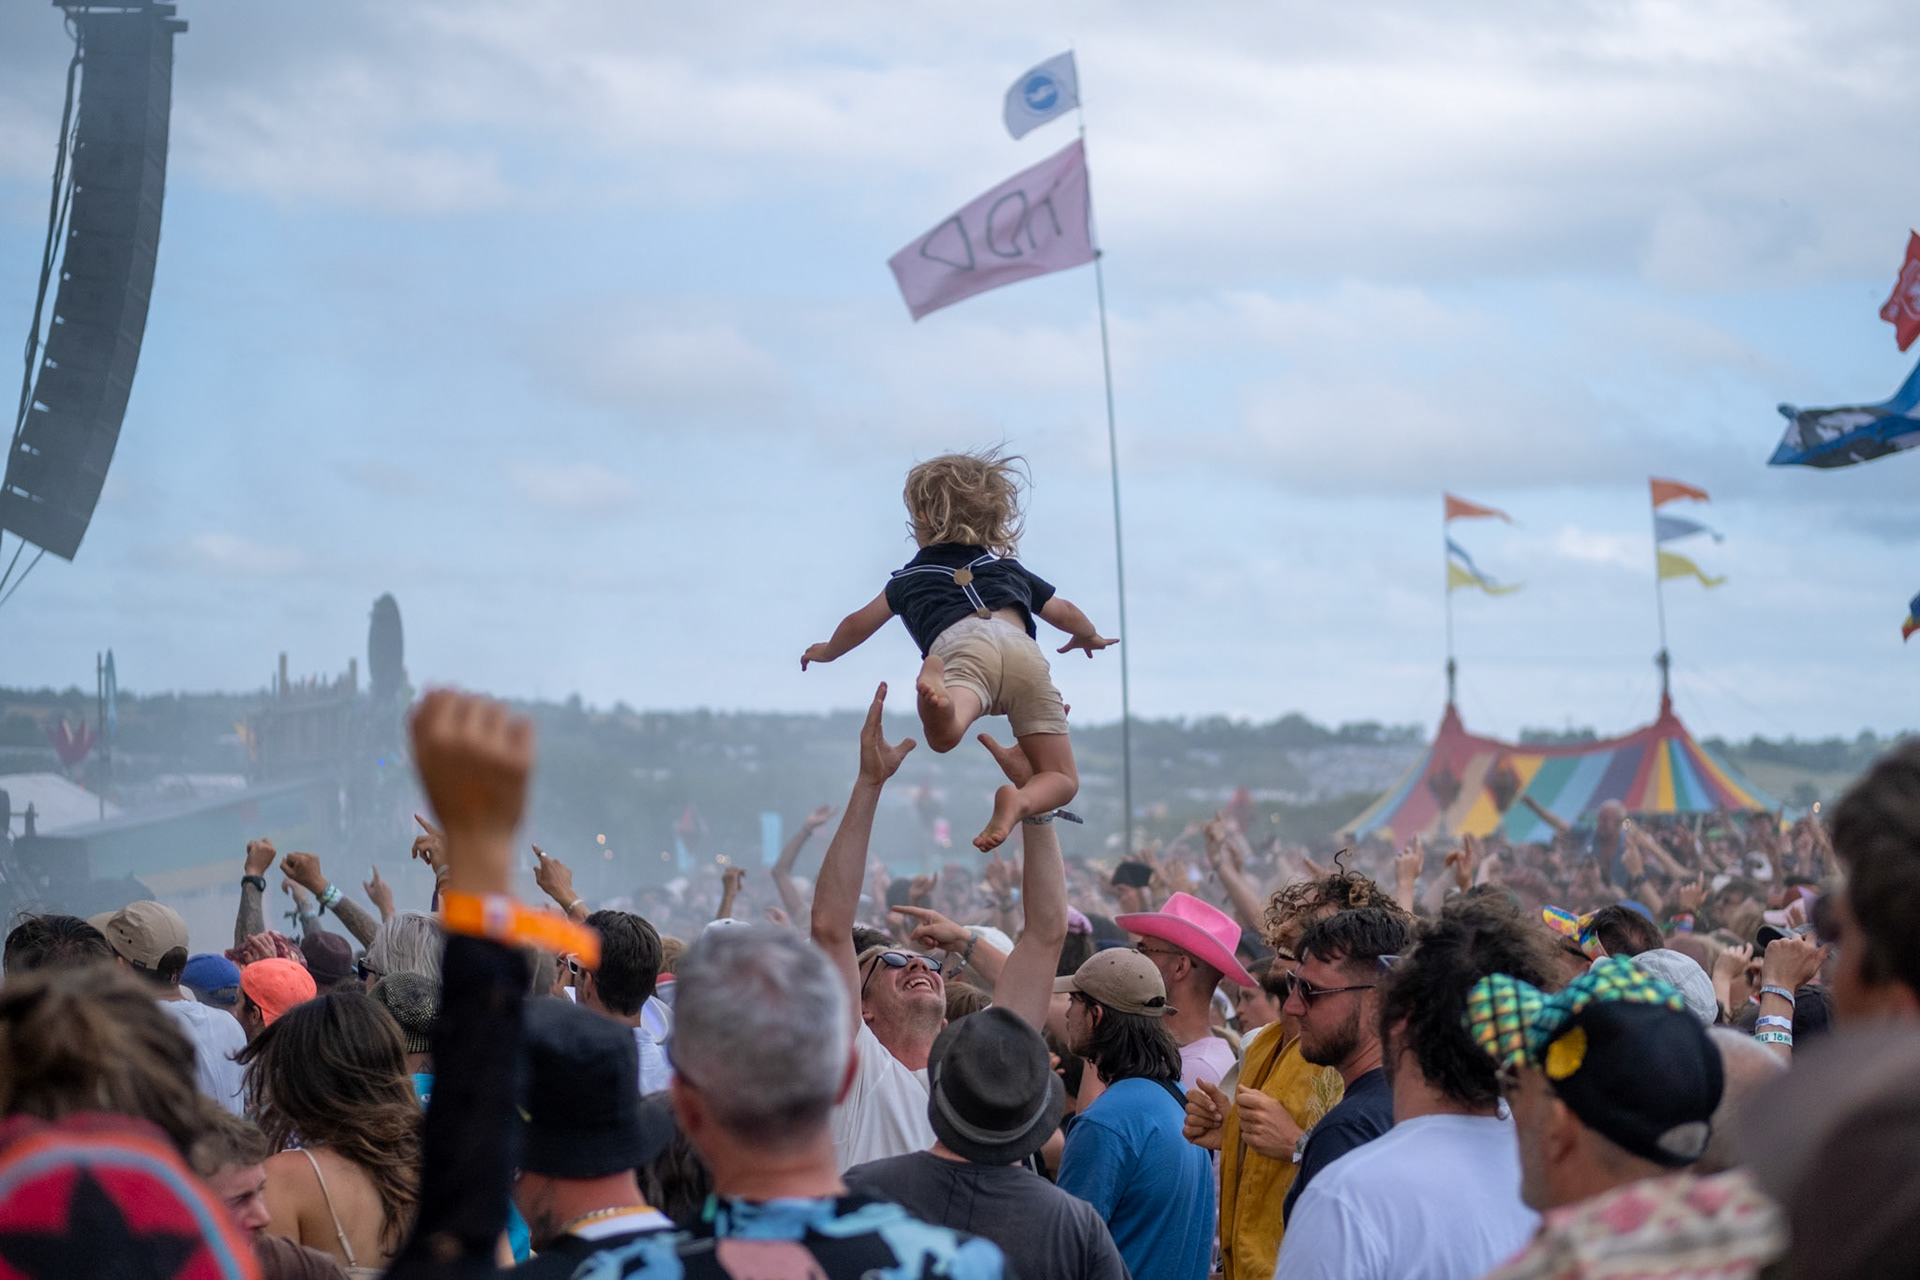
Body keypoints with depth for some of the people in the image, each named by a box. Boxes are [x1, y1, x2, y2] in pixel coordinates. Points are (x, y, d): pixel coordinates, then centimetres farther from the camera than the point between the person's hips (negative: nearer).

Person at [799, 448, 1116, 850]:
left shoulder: (911, 577, 36)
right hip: (1022, 647, 2)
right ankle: (1018, 802, -32)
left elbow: (859, 623, 40)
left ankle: (939, 699, -69)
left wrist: (827, 651, 62)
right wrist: (1088, 637, 74)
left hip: (959, 645, -2)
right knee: (1061, 778, 3)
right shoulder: (1010, 569, 41)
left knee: (944, 734, -33)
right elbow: (1065, 614, 50)